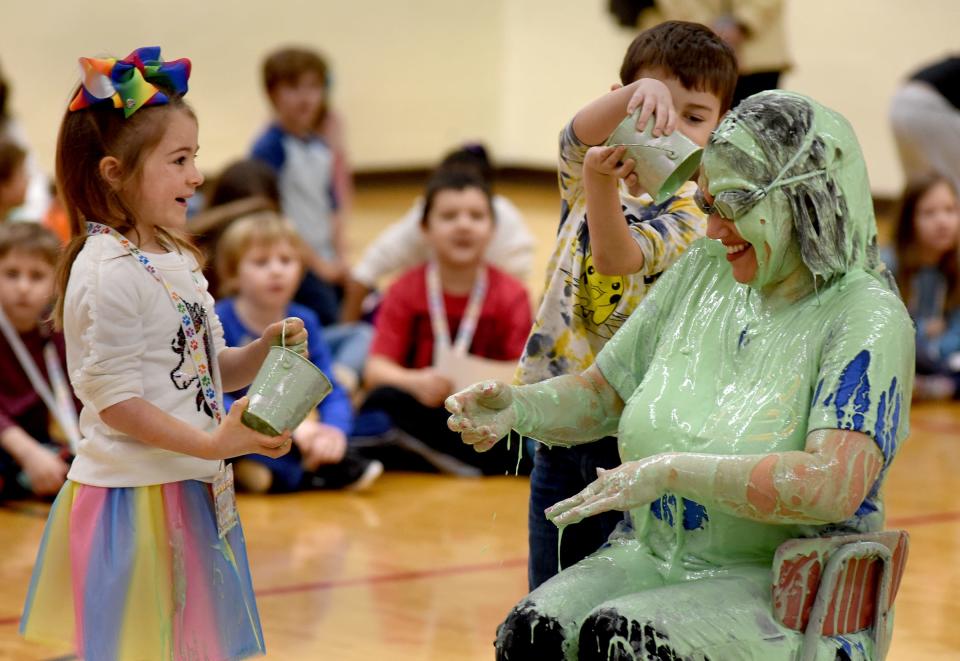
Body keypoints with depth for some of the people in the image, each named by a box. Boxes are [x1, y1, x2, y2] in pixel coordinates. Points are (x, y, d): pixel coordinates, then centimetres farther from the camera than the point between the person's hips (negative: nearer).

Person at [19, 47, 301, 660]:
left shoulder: (175, 260, 12)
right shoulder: (110, 272, -17)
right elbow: (113, 398, -20)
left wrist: (265, 350, -1)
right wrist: (211, 443, -23)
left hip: (189, 490, 9)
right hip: (137, 494, -9)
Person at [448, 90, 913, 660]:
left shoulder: (868, 320, -12)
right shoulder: (704, 272, 10)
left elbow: (834, 488, -26)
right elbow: (602, 394, 18)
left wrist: (673, 470, -28)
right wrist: (517, 407, -3)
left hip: (786, 591, -6)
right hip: (651, 557, 6)